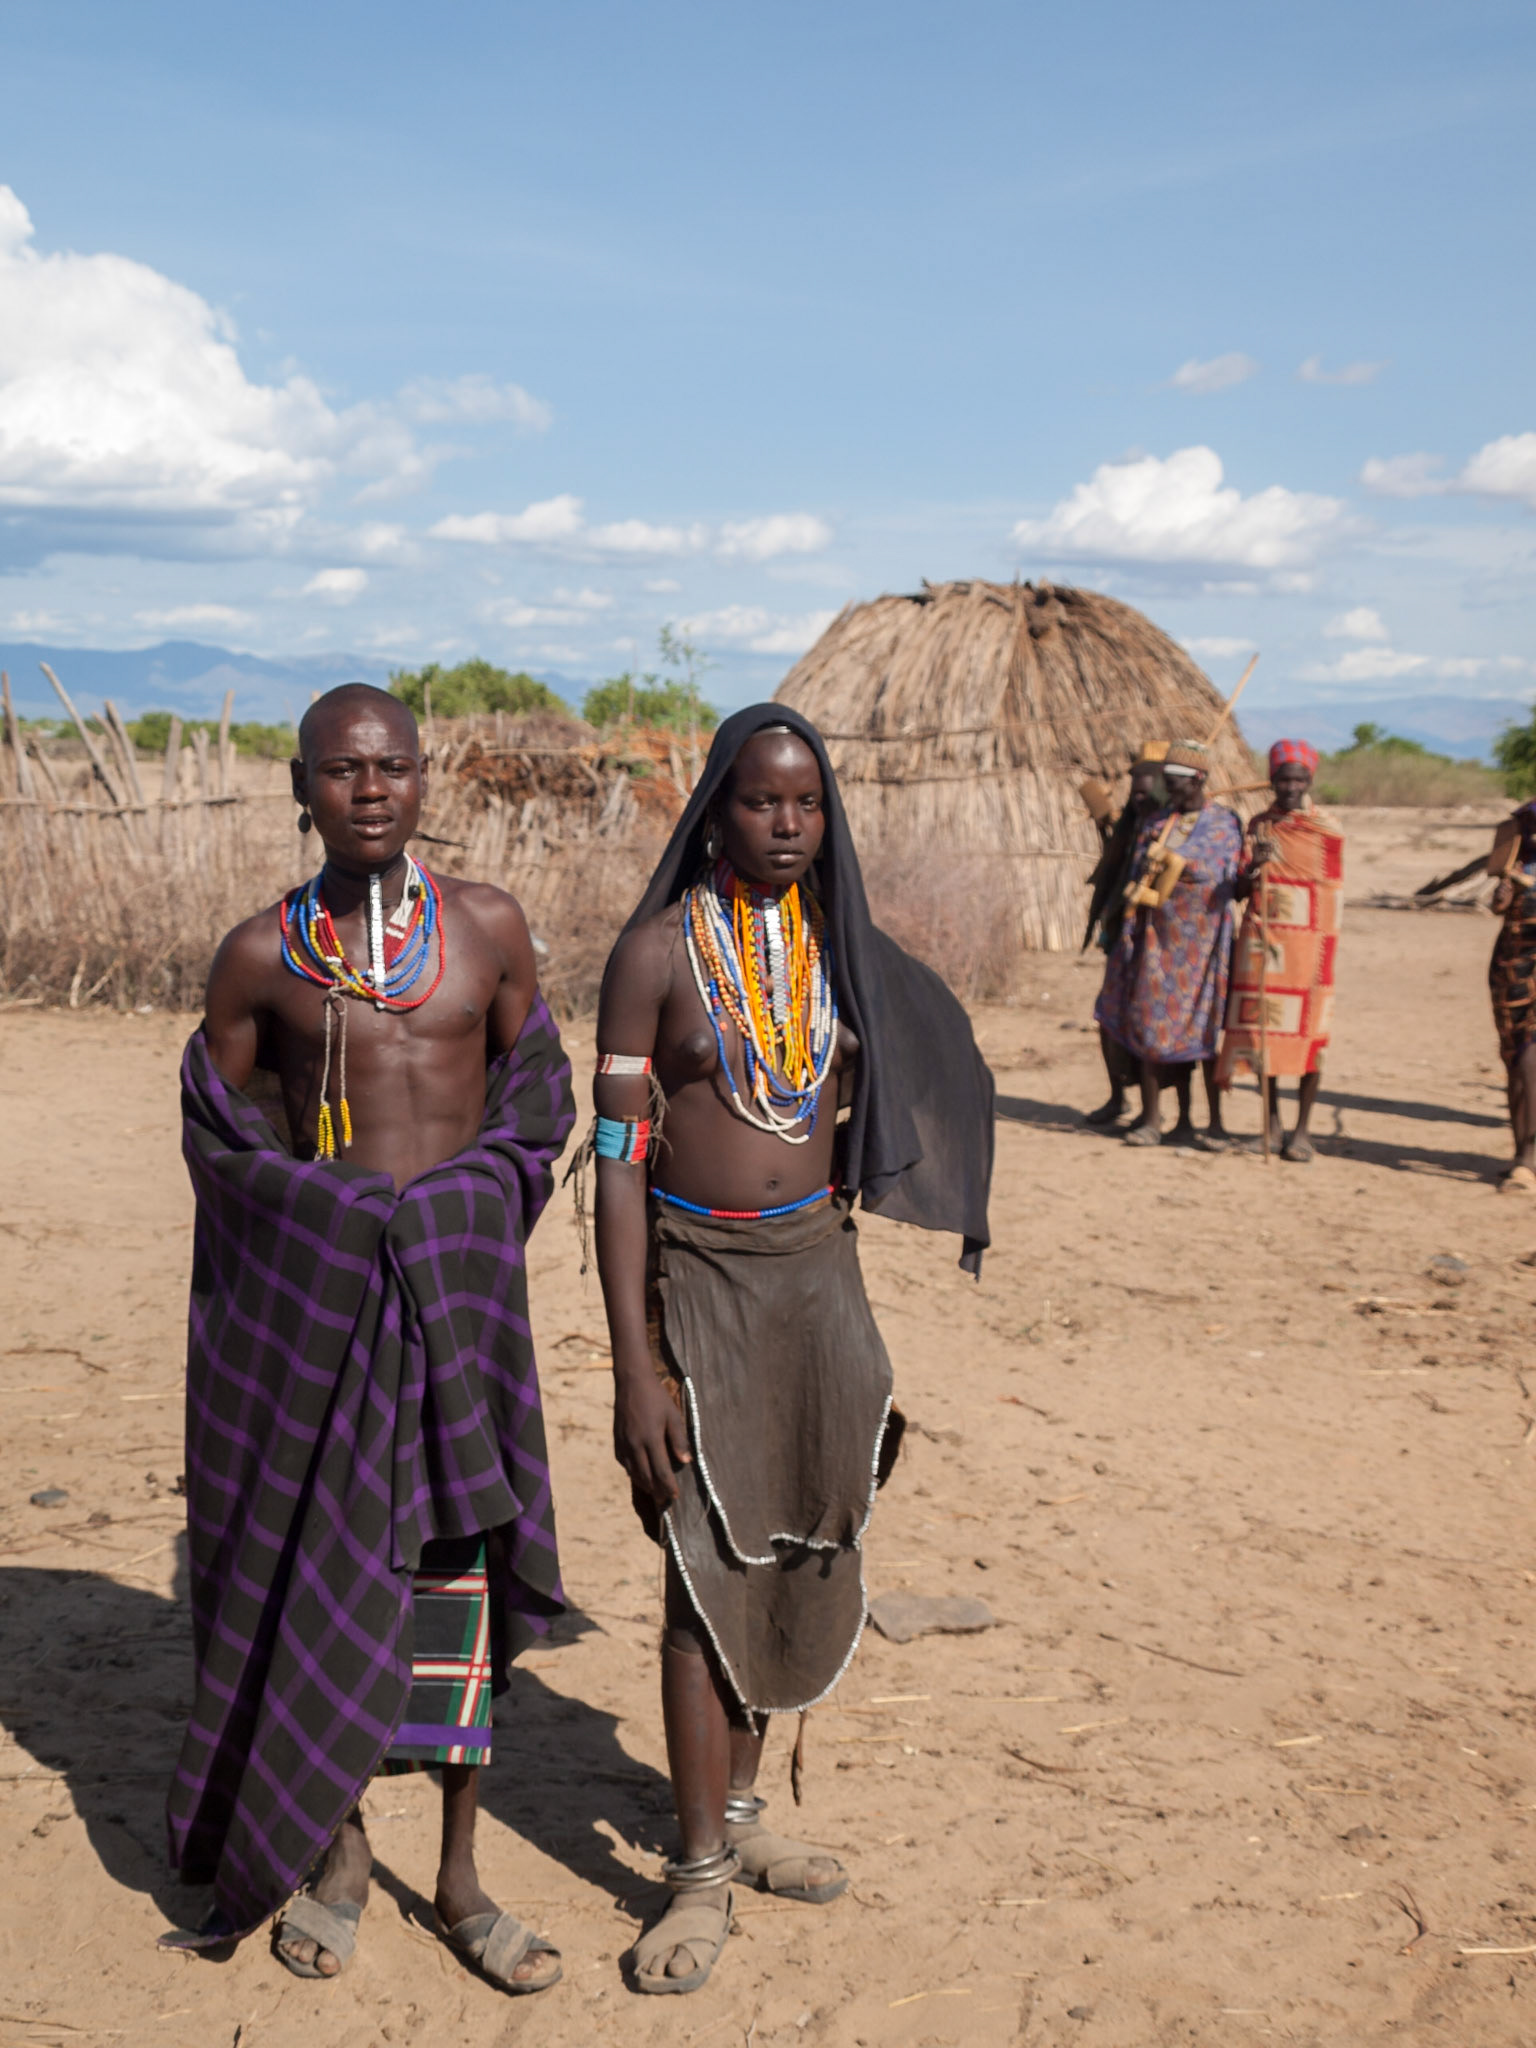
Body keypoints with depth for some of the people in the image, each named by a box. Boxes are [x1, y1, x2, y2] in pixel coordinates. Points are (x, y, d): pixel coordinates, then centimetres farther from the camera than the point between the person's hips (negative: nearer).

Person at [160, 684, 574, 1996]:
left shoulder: (488, 927, 1)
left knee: (458, 1569, 5)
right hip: (311, 1283, 0)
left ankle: (461, 1879, 20)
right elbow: (219, 1126, 9)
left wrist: (470, 1212, 0)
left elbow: (533, 1090, 10)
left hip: (460, 1278, 0)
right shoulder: (260, 954, -1)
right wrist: (321, 1207, -1)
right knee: (314, 1566, 6)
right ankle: (335, 1848, 27)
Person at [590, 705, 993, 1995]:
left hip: (817, 1269, 5)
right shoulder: (659, 950, -9)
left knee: (793, 1550, 12)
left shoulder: (838, 945, 6)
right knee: (707, 1566, -3)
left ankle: (740, 1811, 30)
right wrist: (636, 1368, -15)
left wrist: (855, 1311, 14)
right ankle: (702, 1874, 9)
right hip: (698, 1277, -5)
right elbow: (618, 1162, -11)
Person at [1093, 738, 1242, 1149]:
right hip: (1159, 938, 3)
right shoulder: (1153, 824, 10)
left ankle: (1215, 1123, 7)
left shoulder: (1224, 825, 0)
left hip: (1203, 940, -3)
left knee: (1205, 1027, -1)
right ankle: (1151, 1118, 9)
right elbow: (1137, 880, 10)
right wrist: (1129, 930, 3)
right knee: (1154, 1023, 2)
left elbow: (1228, 884, -1)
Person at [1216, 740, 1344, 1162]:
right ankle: (1272, 1123, 16)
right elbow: (1241, 890, 6)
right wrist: (1252, 868, -13)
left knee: (1307, 1032, -1)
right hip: (1260, 941, 3)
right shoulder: (1259, 825, 8)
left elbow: (1332, 897, -2)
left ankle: (1303, 1130, 7)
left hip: (1306, 942, -3)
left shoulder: (1326, 832, -3)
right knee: (1263, 1027, 4)